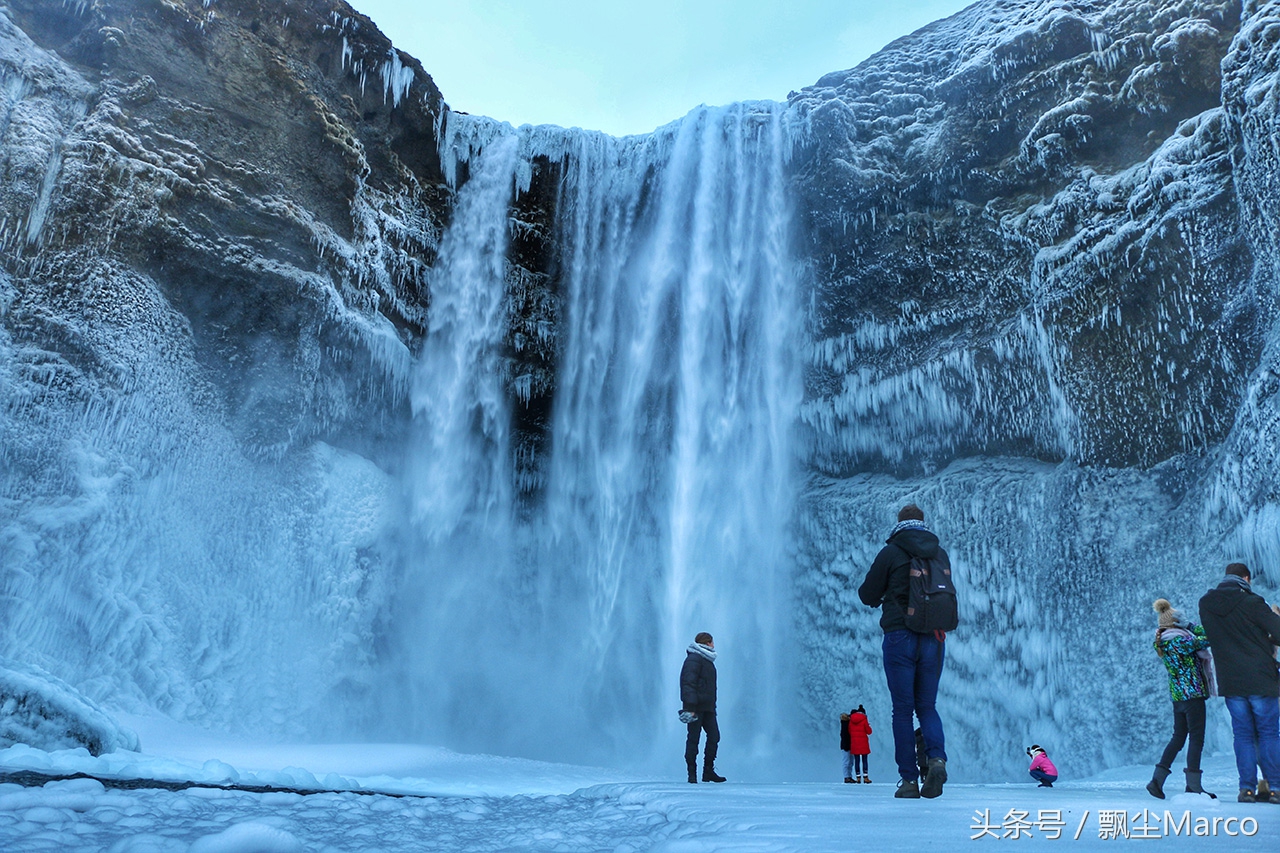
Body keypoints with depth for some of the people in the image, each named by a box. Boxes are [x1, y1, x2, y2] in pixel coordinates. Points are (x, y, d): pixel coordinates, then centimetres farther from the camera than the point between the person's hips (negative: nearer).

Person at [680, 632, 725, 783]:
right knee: (693, 739, -3)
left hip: (707, 708, 9)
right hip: (696, 708, -9)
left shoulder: (707, 660, 21)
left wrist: (712, 706, 17)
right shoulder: (693, 659, -10)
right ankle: (692, 774, 3)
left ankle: (708, 771, 11)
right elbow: (689, 684, -18)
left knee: (714, 736, 3)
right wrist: (690, 707, -25)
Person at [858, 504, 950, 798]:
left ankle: (909, 779, 1)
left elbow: (868, 595, -1)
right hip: (934, 638, 4)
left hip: (900, 637, -3)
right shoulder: (941, 554, 9)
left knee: (903, 709, 3)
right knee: (927, 706, 13)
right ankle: (937, 758, -12)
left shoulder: (891, 552, -4)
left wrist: (879, 596, 22)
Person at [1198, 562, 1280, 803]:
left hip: (1229, 682, 3)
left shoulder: (1205, 604, 4)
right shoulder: (1252, 602, -11)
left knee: (1243, 734, 10)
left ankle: (1247, 787, 6)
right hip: (1260, 678, -3)